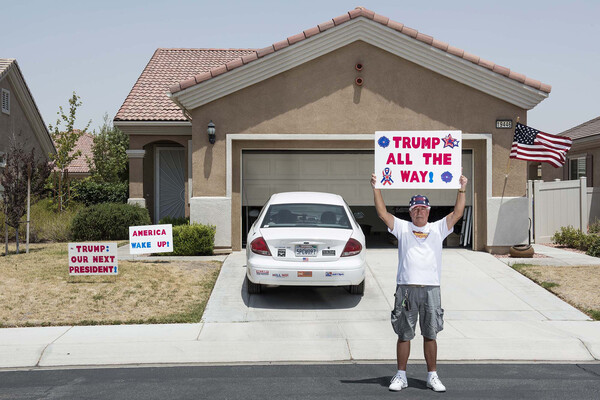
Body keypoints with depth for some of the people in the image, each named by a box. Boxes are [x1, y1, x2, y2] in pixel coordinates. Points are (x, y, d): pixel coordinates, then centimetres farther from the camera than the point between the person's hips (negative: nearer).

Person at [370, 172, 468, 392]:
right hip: (406, 288, -1)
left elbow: (457, 213, 5)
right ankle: (401, 376, 15)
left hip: (431, 289, 1)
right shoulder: (402, 228, 9)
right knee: (404, 335, 6)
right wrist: (376, 189, -5)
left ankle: (432, 376, 18)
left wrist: (462, 190, -1)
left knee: (430, 335, 7)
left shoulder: (438, 229, 12)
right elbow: (382, 213, 1)